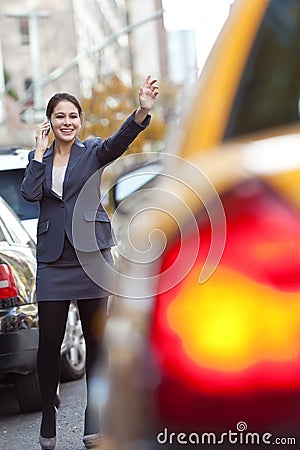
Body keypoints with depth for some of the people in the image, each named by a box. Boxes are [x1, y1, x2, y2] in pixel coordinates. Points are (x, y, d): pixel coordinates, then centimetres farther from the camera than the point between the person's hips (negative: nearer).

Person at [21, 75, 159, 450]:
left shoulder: (93, 151, 2)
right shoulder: (40, 158, 9)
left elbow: (119, 141, -20)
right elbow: (30, 193, -10)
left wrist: (142, 111, -39)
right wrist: (40, 152, -7)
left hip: (91, 255, -1)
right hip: (53, 260, 1)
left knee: (95, 339, 4)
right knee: (49, 341, 1)